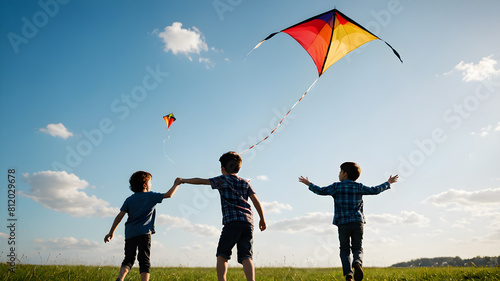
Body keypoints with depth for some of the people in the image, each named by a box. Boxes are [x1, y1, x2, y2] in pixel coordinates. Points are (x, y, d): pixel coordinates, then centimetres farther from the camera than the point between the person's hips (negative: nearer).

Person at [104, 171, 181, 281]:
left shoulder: (129, 200, 14)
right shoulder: (150, 196, 5)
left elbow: (120, 216, 7)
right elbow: (168, 195, 7)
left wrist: (111, 232, 9)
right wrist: (176, 184, 24)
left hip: (130, 233, 4)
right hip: (144, 232, -4)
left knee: (128, 259, 9)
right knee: (144, 260, -3)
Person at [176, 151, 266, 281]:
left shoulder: (223, 180, 8)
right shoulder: (245, 183, 19)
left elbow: (200, 181, 14)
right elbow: (256, 201, 12)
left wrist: (183, 180, 28)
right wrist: (262, 219, 19)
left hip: (232, 222, -4)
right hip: (248, 223, 4)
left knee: (222, 255, 5)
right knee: (246, 257, -2)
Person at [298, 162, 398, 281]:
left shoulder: (336, 187, -1)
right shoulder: (359, 187, 6)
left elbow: (320, 191, 0)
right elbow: (375, 190, 14)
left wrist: (309, 184, 17)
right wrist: (388, 183, 30)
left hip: (343, 223, -1)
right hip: (357, 222, 1)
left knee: (344, 249, 7)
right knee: (358, 248, 8)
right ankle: (358, 263, -23)